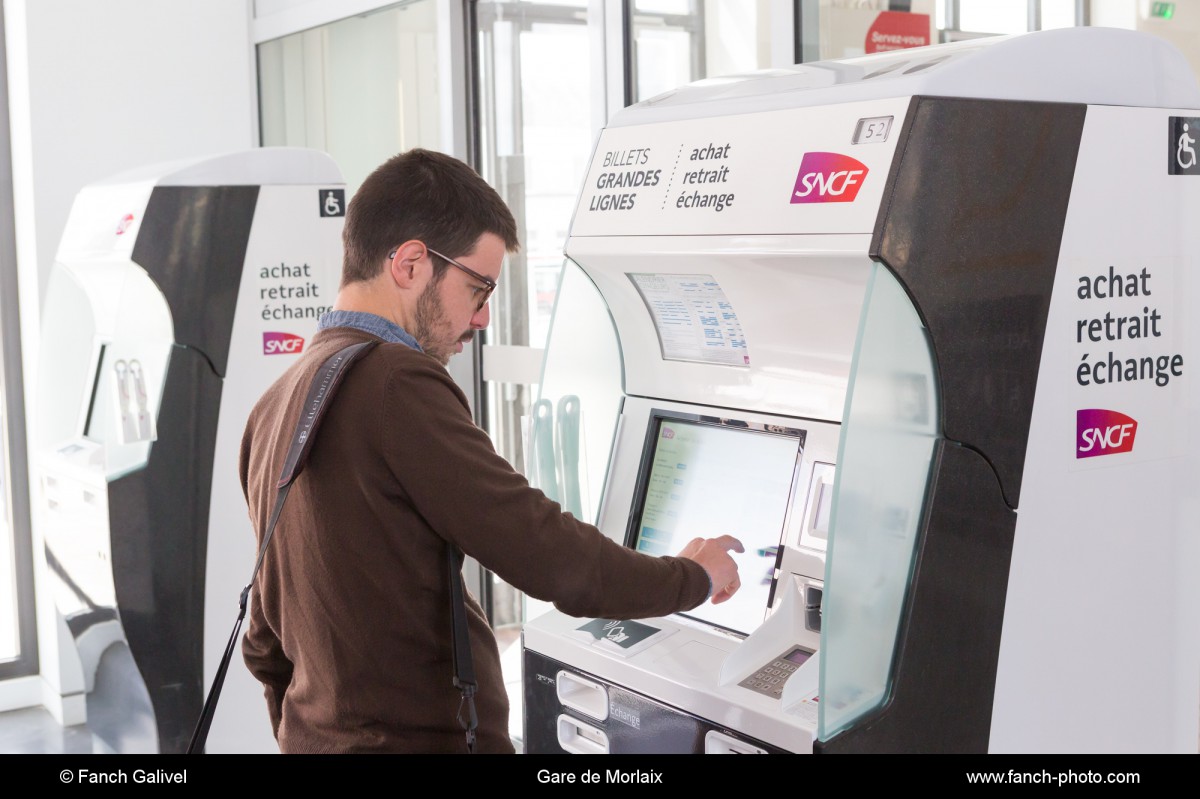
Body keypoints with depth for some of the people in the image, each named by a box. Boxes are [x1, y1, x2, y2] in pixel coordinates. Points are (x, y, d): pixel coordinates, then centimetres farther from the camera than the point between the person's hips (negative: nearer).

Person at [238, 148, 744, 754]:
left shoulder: (275, 407, 8)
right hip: (427, 736, -8)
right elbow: (546, 555, -20)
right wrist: (692, 578, -4)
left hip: (318, 734, 9)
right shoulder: (397, 386, -20)